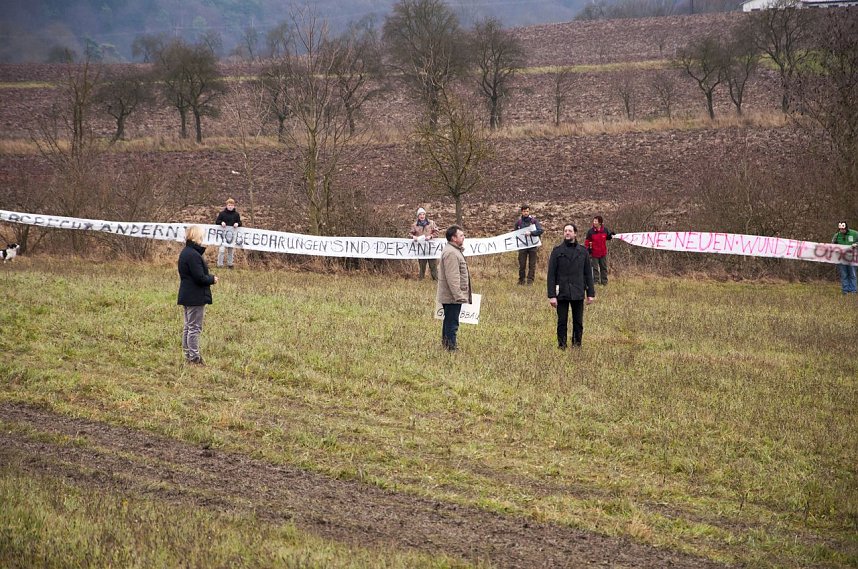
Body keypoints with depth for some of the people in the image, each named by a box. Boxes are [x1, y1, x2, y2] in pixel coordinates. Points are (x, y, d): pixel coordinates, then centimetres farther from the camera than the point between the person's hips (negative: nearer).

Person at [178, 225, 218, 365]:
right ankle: (194, 357, -2)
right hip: (196, 297, -10)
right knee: (195, 328, -5)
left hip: (186, 296, 10)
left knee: (188, 327, 15)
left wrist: (209, 278, 7)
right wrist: (212, 279, -5)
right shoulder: (193, 255, -21)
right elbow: (200, 277, -22)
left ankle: (188, 354, 21)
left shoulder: (185, 253, 11)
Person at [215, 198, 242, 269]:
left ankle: (230, 264, 22)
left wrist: (237, 224, -10)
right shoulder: (222, 213, 2)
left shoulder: (236, 214, 8)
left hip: (233, 233, 2)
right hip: (224, 233, -2)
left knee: (231, 249, 10)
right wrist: (221, 222, -16)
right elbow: (217, 222, 5)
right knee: (222, 249, -10)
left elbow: (240, 223, 13)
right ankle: (220, 264, -3)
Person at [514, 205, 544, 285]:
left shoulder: (534, 220, 0)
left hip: (533, 246, -1)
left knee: (532, 264, 1)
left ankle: (530, 280, 7)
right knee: (522, 264, 2)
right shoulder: (518, 222, 6)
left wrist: (531, 233, -23)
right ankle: (521, 280, 12)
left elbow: (540, 230, -10)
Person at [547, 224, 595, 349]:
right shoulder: (557, 251, 0)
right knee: (562, 321, 3)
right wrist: (551, 295, -8)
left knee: (578, 322, 6)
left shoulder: (582, 251, 6)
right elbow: (551, 274, -2)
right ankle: (561, 345, 13)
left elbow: (588, 273, 10)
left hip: (578, 293, 2)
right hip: (562, 293, -2)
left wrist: (591, 293, 5)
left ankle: (577, 344, 17)